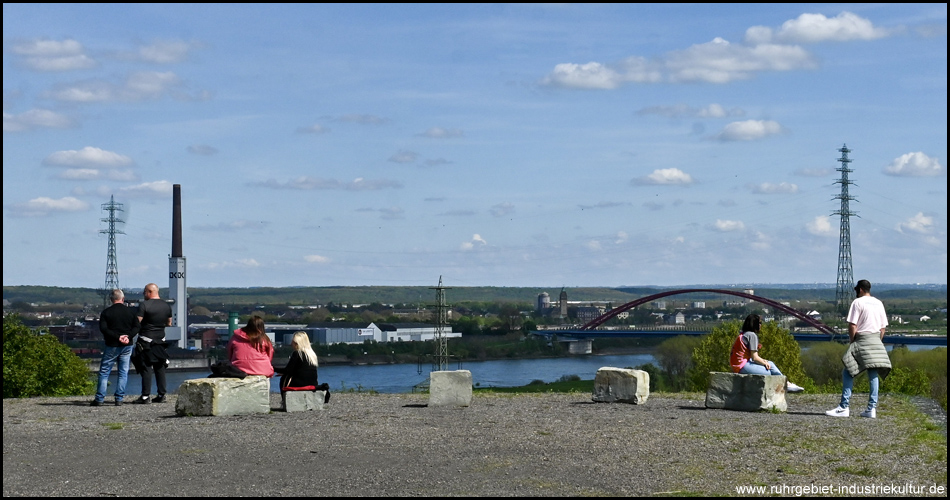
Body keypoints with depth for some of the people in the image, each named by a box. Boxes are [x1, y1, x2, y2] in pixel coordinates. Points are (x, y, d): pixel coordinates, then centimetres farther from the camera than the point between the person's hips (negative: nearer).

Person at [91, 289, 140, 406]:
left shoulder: (106, 312, -2)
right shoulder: (130, 311, 5)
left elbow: (103, 328, -12)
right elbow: (136, 327, -2)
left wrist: (117, 337, -13)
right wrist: (128, 336, -11)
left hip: (112, 346, -2)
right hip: (127, 346, 2)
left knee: (104, 372, 4)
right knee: (123, 373, 7)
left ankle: (100, 399, 1)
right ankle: (119, 399, 3)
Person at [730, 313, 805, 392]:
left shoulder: (743, 334, 16)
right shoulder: (752, 335, -13)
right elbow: (754, 357, -16)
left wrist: (763, 361, 4)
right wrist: (765, 363, 1)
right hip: (742, 366, -10)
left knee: (770, 364, 13)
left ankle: (787, 384, 12)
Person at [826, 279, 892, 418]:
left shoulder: (857, 302, -6)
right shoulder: (879, 303, 14)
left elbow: (852, 325, -12)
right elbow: (883, 327, 14)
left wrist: (851, 342, -2)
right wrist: (877, 342, 18)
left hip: (862, 340, -7)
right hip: (876, 340, 7)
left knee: (848, 373, -4)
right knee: (873, 375, 6)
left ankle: (844, 407, -9)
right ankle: (872, 409, 4)